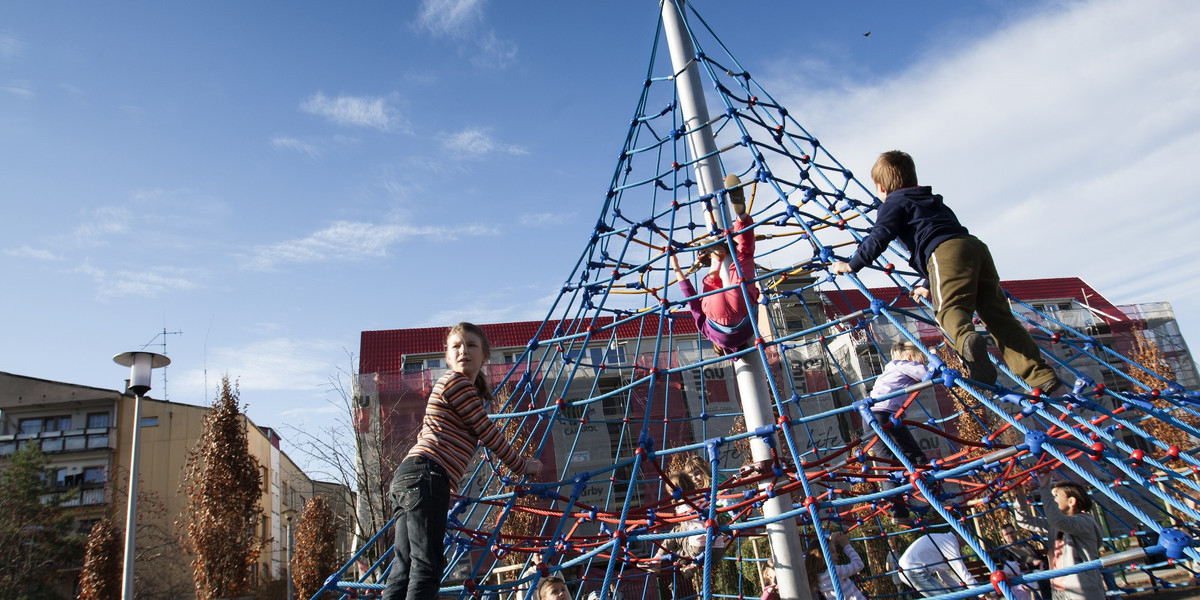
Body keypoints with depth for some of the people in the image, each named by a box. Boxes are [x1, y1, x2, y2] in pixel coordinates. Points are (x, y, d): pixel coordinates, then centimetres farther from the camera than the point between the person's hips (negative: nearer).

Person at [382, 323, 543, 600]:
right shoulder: (457, 382, -3)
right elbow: (488, 434, -3)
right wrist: (523, 465, 9)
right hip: (426, 477, -10)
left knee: (404, 570, 4)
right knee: (428, 566, -14)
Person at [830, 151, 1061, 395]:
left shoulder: (894, 203, 15)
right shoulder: (933, 201, 41)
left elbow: (878, 238, 1)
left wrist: (852, 265, 12)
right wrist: (929, 285, 50)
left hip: (946, 251, -7)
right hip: (975, 245, 7)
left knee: (951, 308, -20)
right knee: (997, 313, 3)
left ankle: (967, 339, -53)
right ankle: (1040, 373, -6)